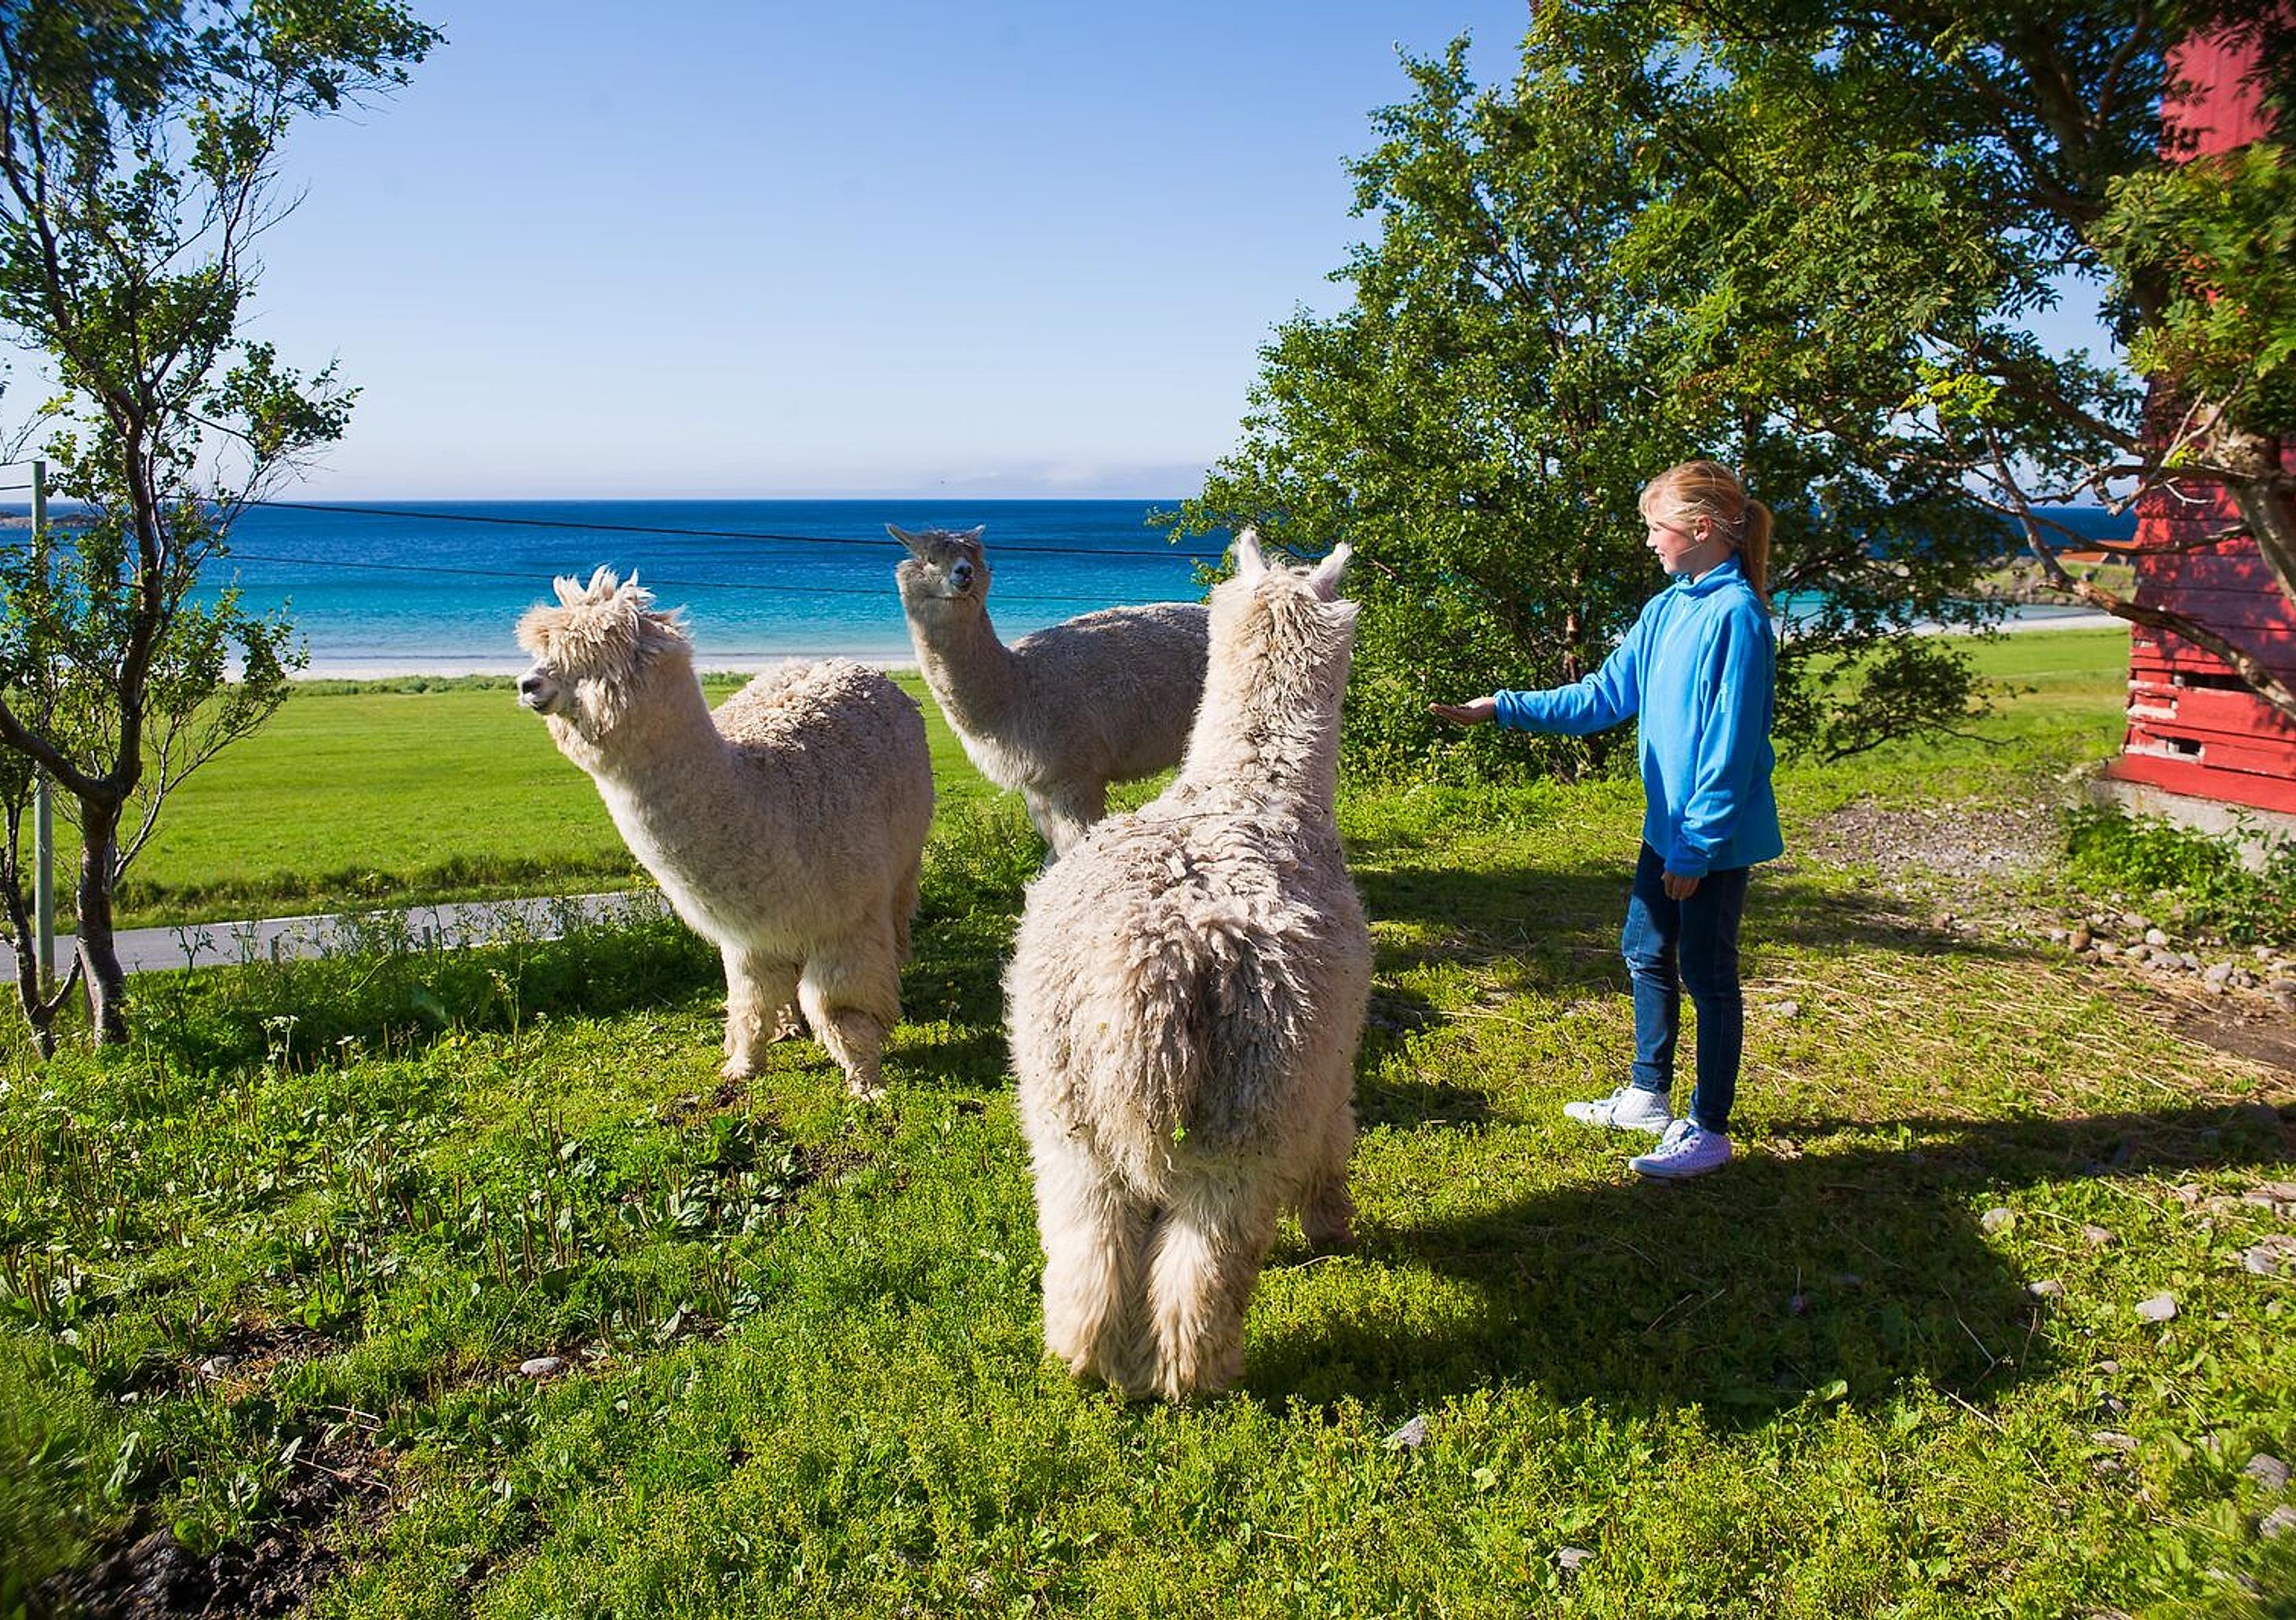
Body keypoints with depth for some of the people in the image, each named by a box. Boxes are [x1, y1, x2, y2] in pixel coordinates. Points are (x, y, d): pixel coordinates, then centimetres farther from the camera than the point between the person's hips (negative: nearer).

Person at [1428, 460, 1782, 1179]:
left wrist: (1695, 848, -19)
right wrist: (1502, 707, 8)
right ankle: (1647, 1096, 36)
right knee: (1645, 953, 19)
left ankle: (1708, 1131, 17)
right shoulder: (1666, 609, 7)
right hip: (1668, 824, 9)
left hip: (1715, 836, -9)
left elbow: (1730, 746, -21)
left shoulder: (1735, 615, -20)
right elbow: (1603, 696, 13)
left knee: (1707, 974, 2)